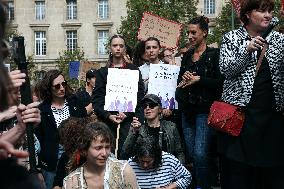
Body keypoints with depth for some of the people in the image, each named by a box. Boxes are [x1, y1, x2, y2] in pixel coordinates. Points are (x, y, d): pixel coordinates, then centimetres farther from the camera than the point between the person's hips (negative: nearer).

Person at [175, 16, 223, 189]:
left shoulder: (214, 54, -4)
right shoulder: (187, 56, 15)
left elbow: (220, 82, -11)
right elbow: (179, 82, 20)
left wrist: (198, 79, -14)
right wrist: (184, 79, -2)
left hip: (205, 108, -7)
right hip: (187, 109, 7)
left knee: (200, 153, -13)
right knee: (191, 153, 9)